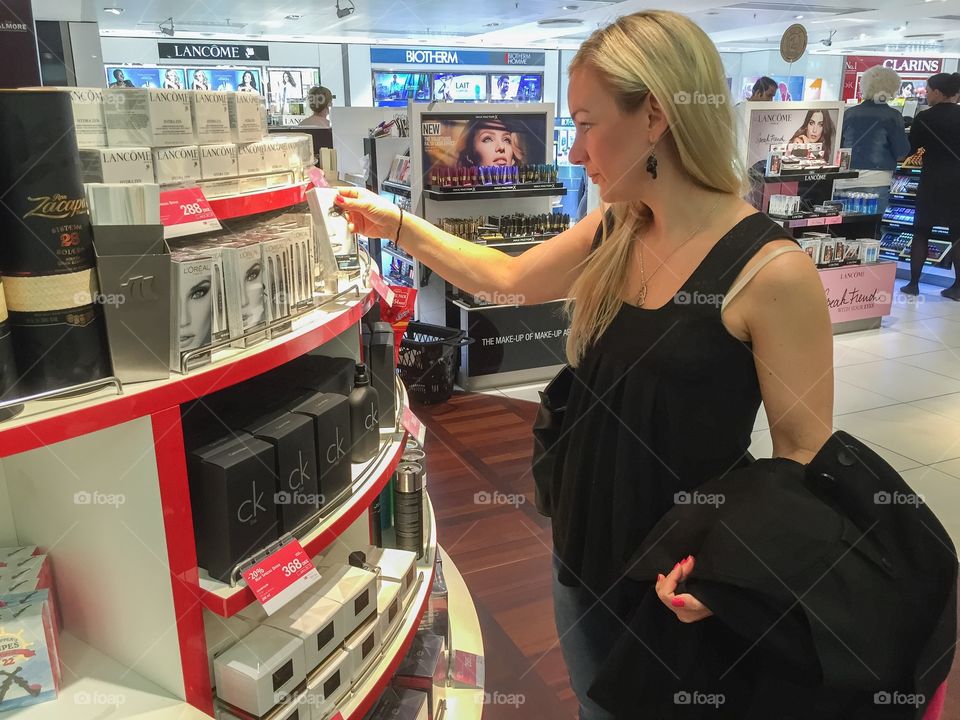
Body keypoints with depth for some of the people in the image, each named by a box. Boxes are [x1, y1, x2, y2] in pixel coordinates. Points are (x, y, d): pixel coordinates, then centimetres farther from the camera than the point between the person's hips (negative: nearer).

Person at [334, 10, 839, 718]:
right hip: (585, 553, 6)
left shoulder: (772, 270, -22)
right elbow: (509, 278, 13)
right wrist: (397, 223, 14)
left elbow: (805, 452, -16)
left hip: (682, 584, -6)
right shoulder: (612, 234, -2)